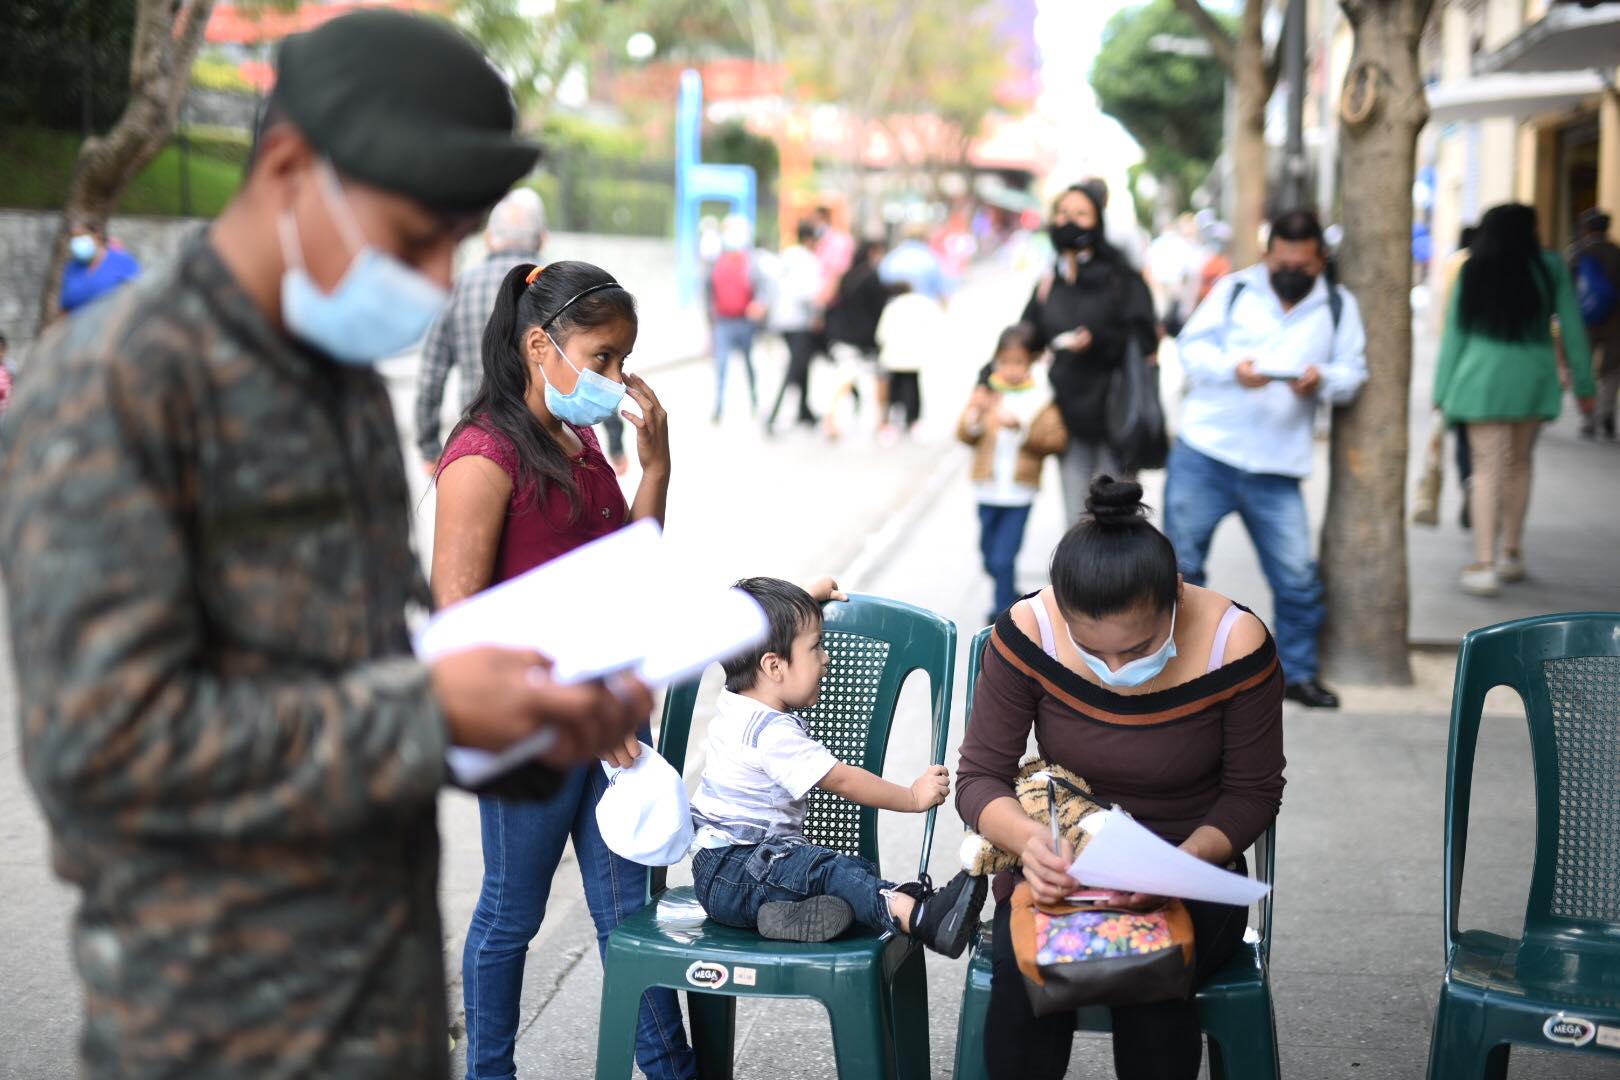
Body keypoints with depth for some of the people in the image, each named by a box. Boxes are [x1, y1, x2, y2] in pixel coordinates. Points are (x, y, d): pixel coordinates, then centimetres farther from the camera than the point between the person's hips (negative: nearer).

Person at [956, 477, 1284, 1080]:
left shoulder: (1235, 644, -17)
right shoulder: (1028, 634, -15)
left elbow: (1253, 794, -5)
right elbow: (979, 777, -6)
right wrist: (1028, 838, -30)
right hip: (1061, 864, 1)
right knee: (1022, 967, -32)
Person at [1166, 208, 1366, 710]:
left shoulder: (1338, 305, 11)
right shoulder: (1234, 289, 7)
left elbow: (1353, 372, 7)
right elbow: (1192, 346, 1)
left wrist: (1322, 381, -16)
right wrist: (1231, 369, -19)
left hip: (1276, 470, 1)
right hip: (1203, 451, -1)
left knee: (1298, 577, -2)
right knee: (1180, 562, 4)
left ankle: (1298, 671, 16)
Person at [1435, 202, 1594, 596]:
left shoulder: (1472, 273, 1)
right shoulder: (1551, 269, 1)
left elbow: (1454, 334, 3)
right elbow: (1572, 328, 3)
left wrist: (1443, 390, 7)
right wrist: (1584, 383, 10)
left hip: (1484, 379, -1)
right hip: (1534, 378, 1)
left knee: (1488, 468, -3)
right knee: (1519, 465, 16)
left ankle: (1485, 564, -10)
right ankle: (1511, 554, 25)